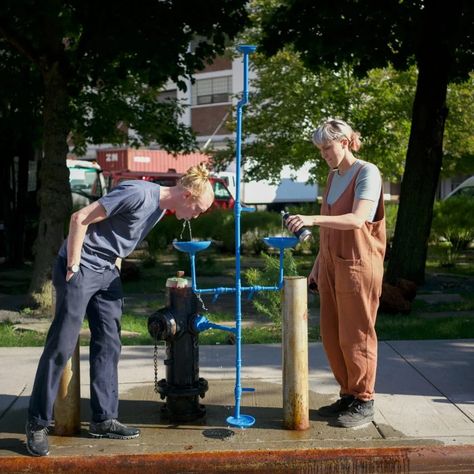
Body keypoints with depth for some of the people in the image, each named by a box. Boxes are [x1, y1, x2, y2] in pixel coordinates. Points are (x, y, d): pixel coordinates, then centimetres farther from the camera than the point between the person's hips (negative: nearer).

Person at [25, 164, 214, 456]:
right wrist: (73, 267, -17)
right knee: (62, 345, -6)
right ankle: (37, 424, 4)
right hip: (80, 268, -9)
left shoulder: (161, 207, 7)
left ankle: (104, 419, 14)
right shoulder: (139, 193, -21)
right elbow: (80, 219, -21)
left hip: (108, 272, 9)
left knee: (108, 345, 7)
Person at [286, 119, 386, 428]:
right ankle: (348, 396, 20)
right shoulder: (333, 176, 15)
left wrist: (312, 219, -31)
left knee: (355, 335, -2)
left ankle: (364, 403, 9)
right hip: (331, 264, 7)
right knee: (332, 335, 8)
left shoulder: (367, 173, -7)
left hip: (358, 264, -7)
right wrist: (318, 265, 15)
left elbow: (357, 219, -22)